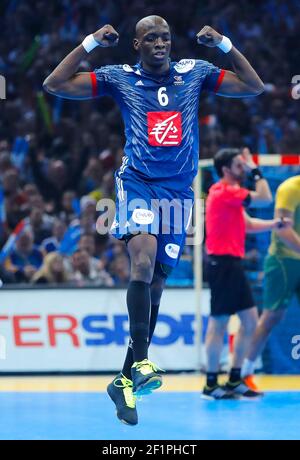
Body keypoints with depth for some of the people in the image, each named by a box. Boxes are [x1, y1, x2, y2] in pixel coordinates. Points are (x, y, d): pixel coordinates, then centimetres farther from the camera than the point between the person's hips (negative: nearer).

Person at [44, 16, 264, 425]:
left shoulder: (194, 73, 9)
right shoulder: (119, 78, 4)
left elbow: (254, 87, 9)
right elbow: (55, 85, 0)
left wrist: (224, 44, -1)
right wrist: (91, 43, -6)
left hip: (178, 192, 3)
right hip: (137, 182, -3)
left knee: (154, 288, 5)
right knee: (143, 259, -30)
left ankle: (125, 381, 15)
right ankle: (141, 362, -31)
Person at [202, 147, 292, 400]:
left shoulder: (231, 193, 18)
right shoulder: (224, 192, -13)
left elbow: (248, 224, 21)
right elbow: (265, 198, -16)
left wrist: (276, 224, 9)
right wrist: (255, 170, -5)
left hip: (232, 264, 10)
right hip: (223, 263, -10)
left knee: (250, 320, 10)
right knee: (219, 322, -6)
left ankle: (235, 381, 15)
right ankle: (211, 385, -2)